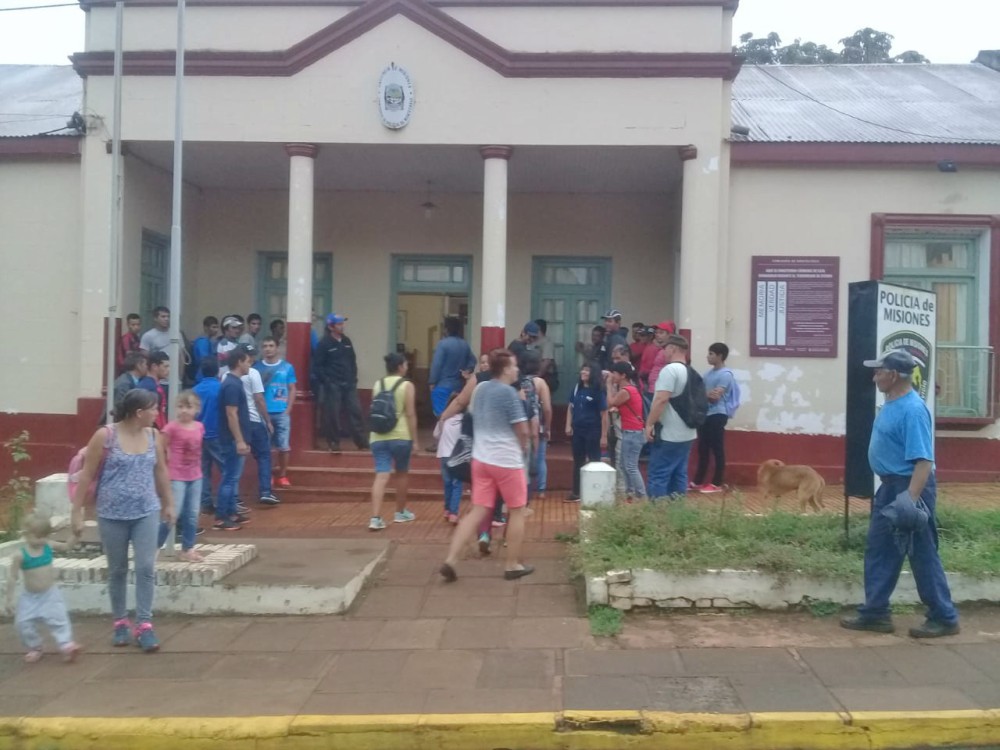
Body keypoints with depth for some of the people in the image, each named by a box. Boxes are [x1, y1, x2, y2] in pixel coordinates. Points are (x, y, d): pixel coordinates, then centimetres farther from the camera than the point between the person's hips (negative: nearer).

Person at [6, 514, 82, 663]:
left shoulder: (49, 545, -7)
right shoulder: (20, 555, -17)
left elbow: (67, 546, 10)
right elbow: (13, 578, -12)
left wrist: (77, 535, -6)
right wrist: (10, 599, -11)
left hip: (50, 594, 1)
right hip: (30, 597, -1)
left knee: (58, 619, -7)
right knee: (23, 624, 2)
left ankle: (66, 645, -10)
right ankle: (35, 648, 21)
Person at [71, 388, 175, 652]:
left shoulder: (154, 436, 1)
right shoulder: (105, 436, -11)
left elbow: (161, 471, 14)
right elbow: (87, 476, -7)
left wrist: (168, 504, 19)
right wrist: (77, 511, -7)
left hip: (146, 513, 3)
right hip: (112, 515, -3)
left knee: (146, 568, -3)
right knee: (117, 570, 11)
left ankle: (144, 625, 3)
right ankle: (120, 622, 25)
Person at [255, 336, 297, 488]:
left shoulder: (287, 367, 4)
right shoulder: (257, 368, 4)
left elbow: (292, 389, 6)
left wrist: (288, 409, -3)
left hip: (282, 413, 0)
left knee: (284, 446, 1)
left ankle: (282, 476, 14)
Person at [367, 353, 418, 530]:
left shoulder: (377, 385, 10)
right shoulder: (407, 385, -4)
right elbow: (410, 414, -9)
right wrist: (414, 439, -5)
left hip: (378, 436, 3)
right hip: (400, 436, -3)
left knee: (381, 476, -3)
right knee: (402, 473, 16)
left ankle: (375, 518, -16)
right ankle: (400, 512, 29)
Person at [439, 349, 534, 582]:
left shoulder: (480, 389, 8)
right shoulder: (508, 392, -15)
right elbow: (522, 430, -13)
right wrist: (522, 447, 4)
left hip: (481, 458, 7)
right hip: (507, 460, -7)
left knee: (477, 512, 7)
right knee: (517, 511, 10)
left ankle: (450, 560, -4)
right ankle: (513, 565, 16)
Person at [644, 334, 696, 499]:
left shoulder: (670, 369, -14)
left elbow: (661, 400, -22)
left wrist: (649, 424, -17)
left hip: (668, 435, -9)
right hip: (686, 434, 9)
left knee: (658, 476, -6)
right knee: (679, 476, 11)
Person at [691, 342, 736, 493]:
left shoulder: (726, 374, -11)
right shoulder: (709, 372, 15)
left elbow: (716, 396, -17)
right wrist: (707, 393, -5)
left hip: (717, 415, -8)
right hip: (705, 414, 8)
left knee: (717, 450, -1)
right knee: (702, 449, 12)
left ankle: (717, 484, 5)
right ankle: (698, 482, 19)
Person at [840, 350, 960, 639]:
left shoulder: (913, 409, -22)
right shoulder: (891, 404, 9)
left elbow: (923, 461, -27)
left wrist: (910, 499, -32)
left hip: (910, 488, -10)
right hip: (890, 487, 10)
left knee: (922, 555, 0)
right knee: (878, 549, 13)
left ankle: (944, 618, 13)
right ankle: (875, 612, 21)